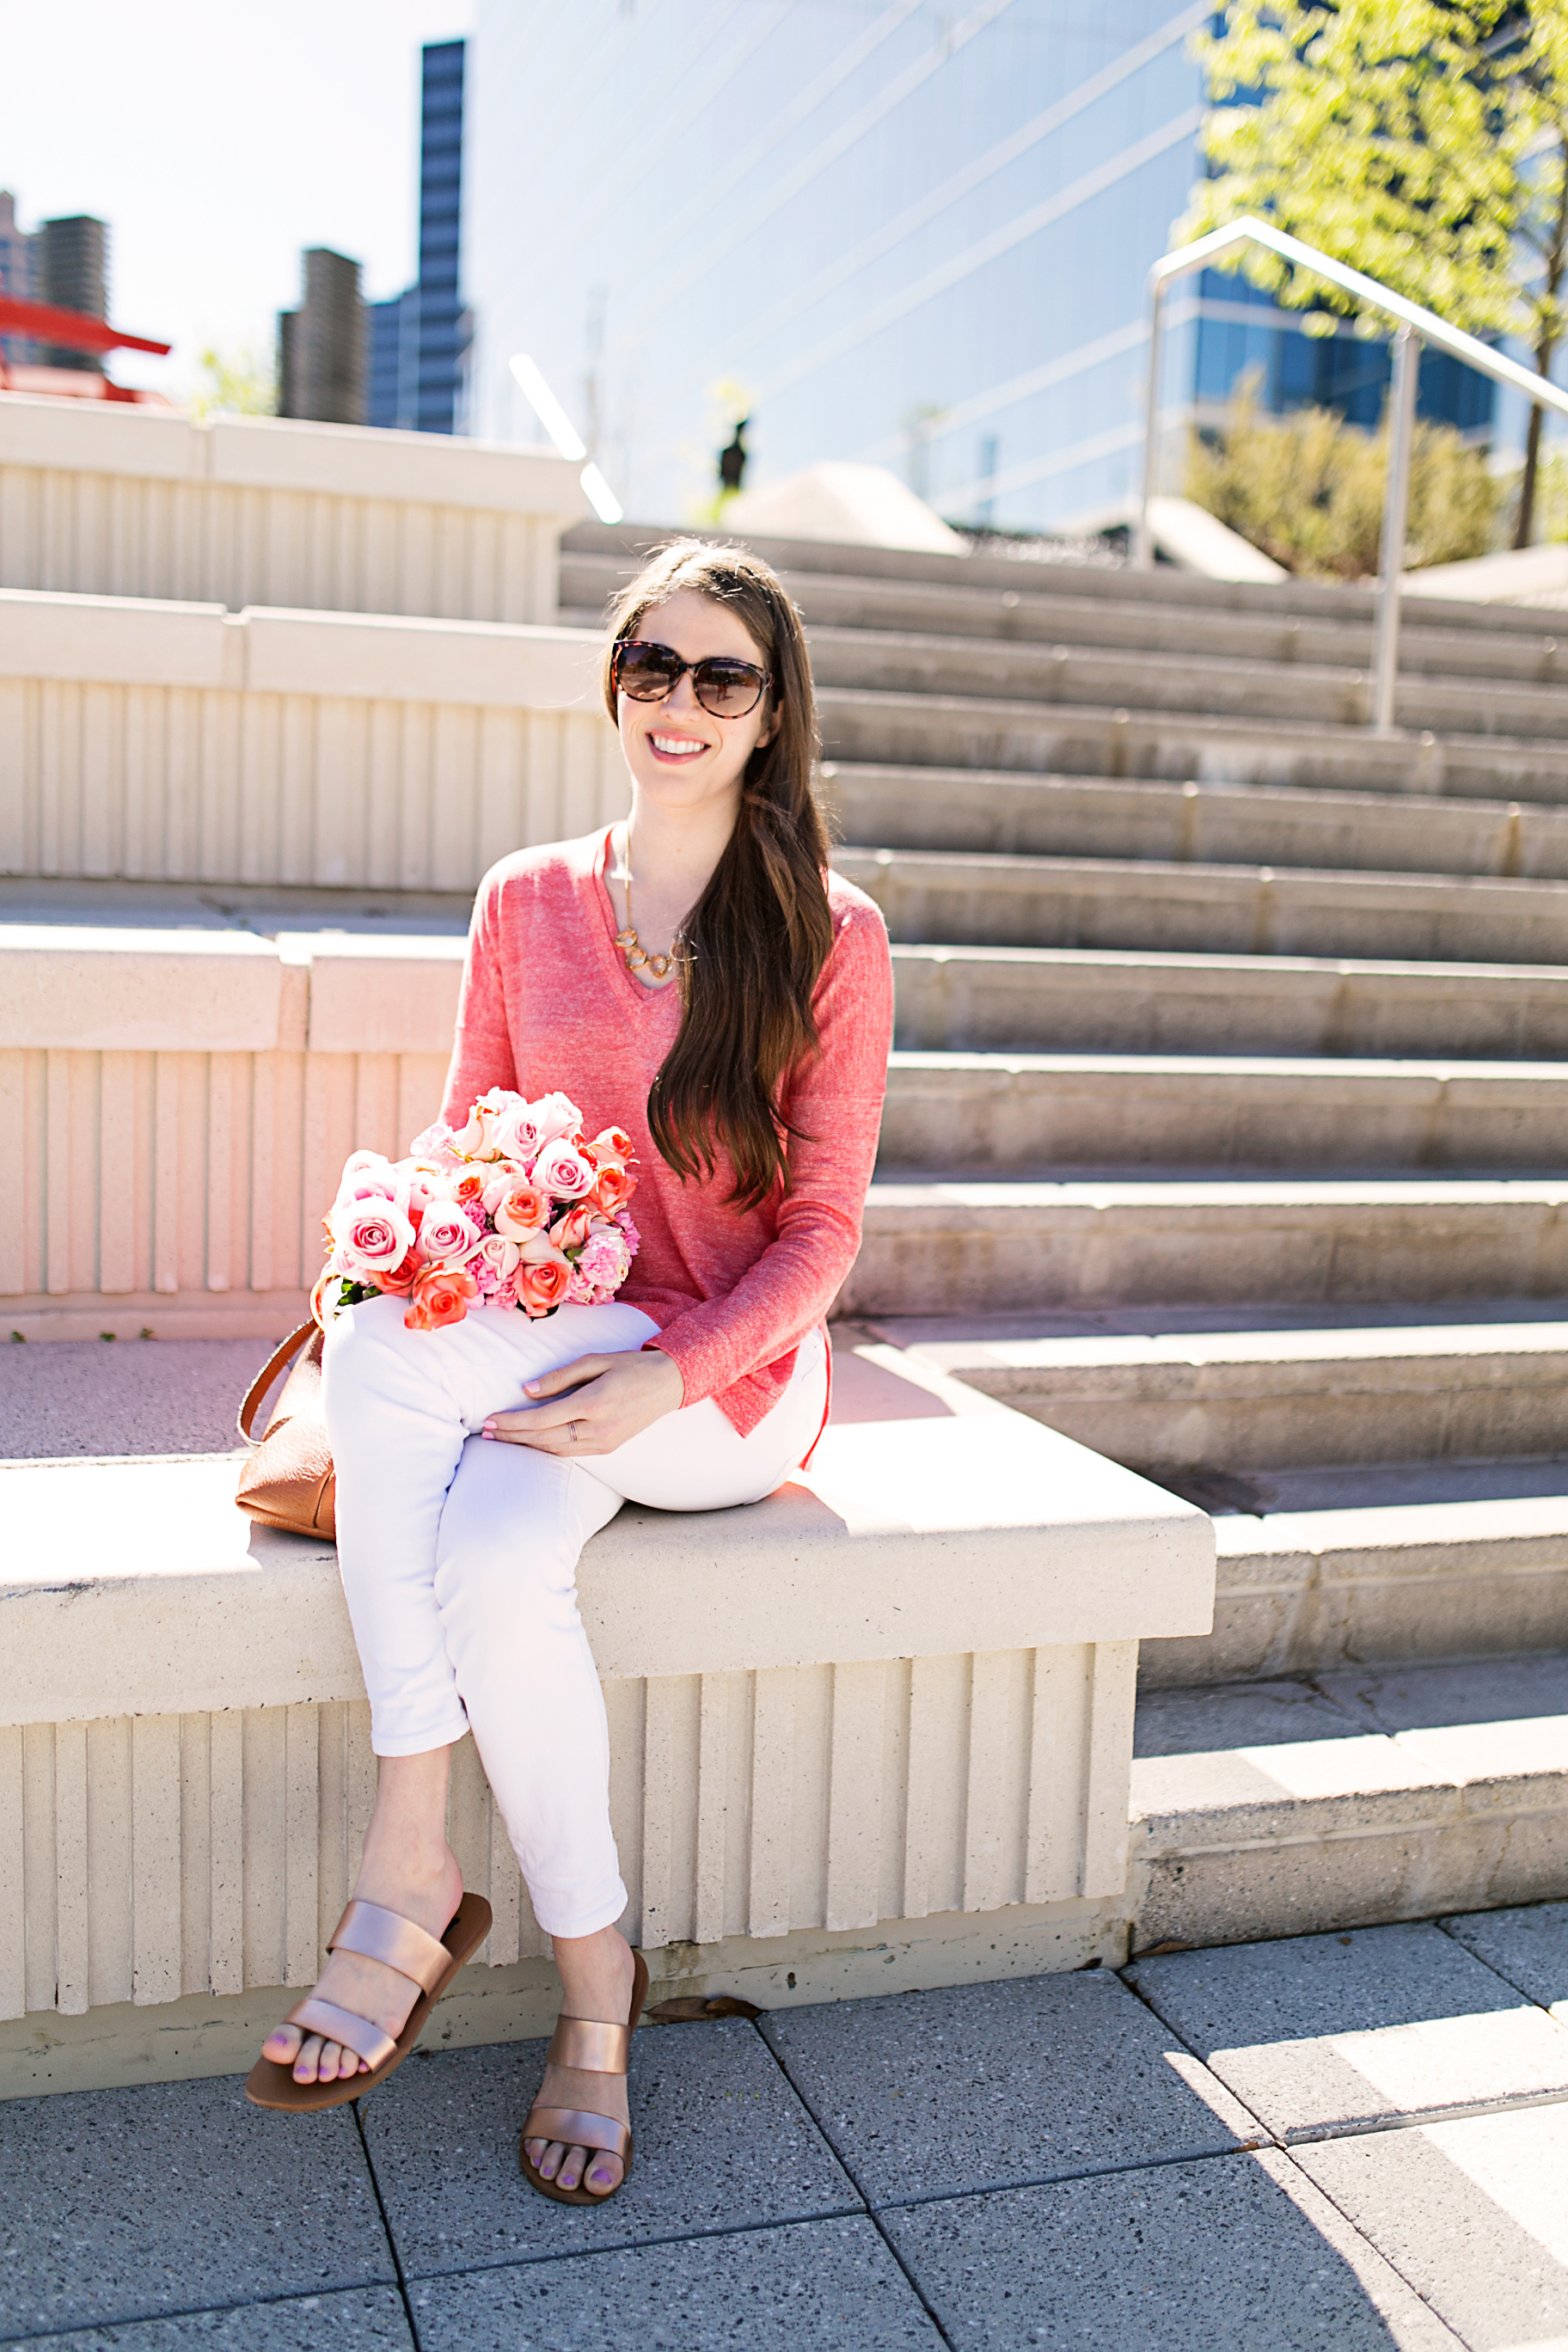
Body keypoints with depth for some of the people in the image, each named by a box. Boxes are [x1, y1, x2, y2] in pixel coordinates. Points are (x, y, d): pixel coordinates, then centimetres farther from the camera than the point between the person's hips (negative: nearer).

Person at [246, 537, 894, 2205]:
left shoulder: (829, 939, -1)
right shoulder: (524, 905, 9)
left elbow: (820, 1229, -4)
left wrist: (666, 1377, -21)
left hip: (731, 1385, -3)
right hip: (534, 1358, 3)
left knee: (387, 1354, -30)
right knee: (494, 1564, -33)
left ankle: (408, 1878, -17)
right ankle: (592, 1987, -16)